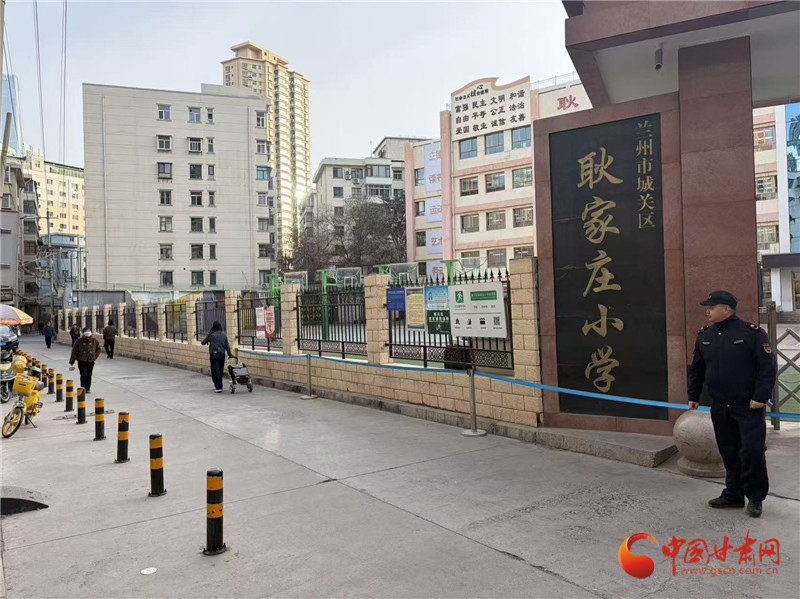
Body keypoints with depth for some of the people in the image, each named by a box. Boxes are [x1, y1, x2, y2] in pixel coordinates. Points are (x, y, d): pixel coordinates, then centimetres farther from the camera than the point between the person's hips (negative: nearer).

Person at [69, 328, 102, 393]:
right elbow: (74, 352, -5)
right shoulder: (79, 342, -10)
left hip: (91, 361, 2)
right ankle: (83, 388, 4)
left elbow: (98, 349, 15)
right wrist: (71, 363, -4)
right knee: (84, 375, -10)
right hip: (82, 361, -2)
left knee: (89, 375, 10)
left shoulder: (94, 341, -4)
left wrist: (95, 356, 2)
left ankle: (88, 388, 23)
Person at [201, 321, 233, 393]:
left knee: (215, 371, -3)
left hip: (214, 355, -5)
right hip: (222, 355, 5)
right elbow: (227, 346, 5)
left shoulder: (211, 335, -8)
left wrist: (207, 341, 23)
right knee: (220, 371, 14)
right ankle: (219, 385, 25)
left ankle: (218, 387, -9)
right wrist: (229, 354, 15)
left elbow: (203, 343, 2)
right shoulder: (224, 335, 3)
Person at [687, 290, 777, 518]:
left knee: (752, 450, -4)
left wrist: (760, 397, -16)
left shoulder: (752, 333, -10)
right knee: (729, 453, 12)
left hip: (749, 406, -5)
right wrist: (693, 396, 15)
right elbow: (696, 369, 16)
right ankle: (733, 495, 23)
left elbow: (768, 367, -11)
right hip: (720, 407, 5)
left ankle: (755, 497, 13)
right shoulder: (704, 336, 7)